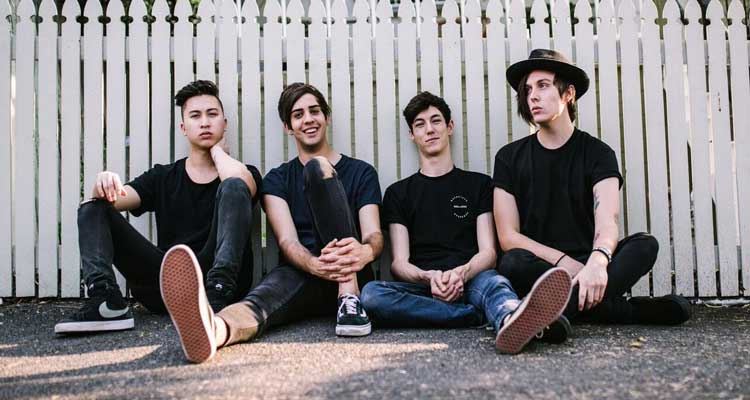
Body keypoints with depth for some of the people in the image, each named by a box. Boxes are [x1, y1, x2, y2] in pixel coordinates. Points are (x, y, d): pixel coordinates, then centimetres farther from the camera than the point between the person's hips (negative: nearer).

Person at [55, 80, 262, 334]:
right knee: (93, 209, -4)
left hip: (221, 278, -3)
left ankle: (217, 296, -39)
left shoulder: (245, 173, 13)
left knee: (233, 187, -22)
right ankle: (106, 301, -29)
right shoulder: (162, 177, 21)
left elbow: (237, 179, -13)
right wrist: (104, 184, -17)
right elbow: (115, 199, 6)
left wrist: (217, 149, 7)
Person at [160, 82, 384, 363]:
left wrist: (366, 251, -29)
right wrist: (315, 265, -28)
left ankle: (350, 300, -32)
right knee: (272, 290, -37)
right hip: (301, 274, 1)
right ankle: (214, 329, -73)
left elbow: (374, 234, -1)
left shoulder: (361, 172, 13)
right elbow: (288, 242, -3)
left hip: (352, 277, -1)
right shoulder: (277, 180, 15)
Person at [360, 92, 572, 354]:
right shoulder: (398, 193, 18)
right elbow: (399, 262, 6)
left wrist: (461, 274, -19)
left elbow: (488, 252, 5)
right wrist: (429, 278, -18)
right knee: (370, 294, -32)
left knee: (493, 281, -36)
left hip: (470, 281, 0)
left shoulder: (479, 184, 17)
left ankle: (511, 321, -72)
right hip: (421, 288, 1)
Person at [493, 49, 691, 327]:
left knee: (645, 244, -25)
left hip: (587, 262, 1)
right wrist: (565, 263, -19)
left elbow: (608, 223, -13)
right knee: (513, 263, -33)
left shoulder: (597, 153, 4)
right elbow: (508, 236, -3)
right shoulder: (510, 157, 5)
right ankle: (621, 310, -26)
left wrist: (597, 261, -37)